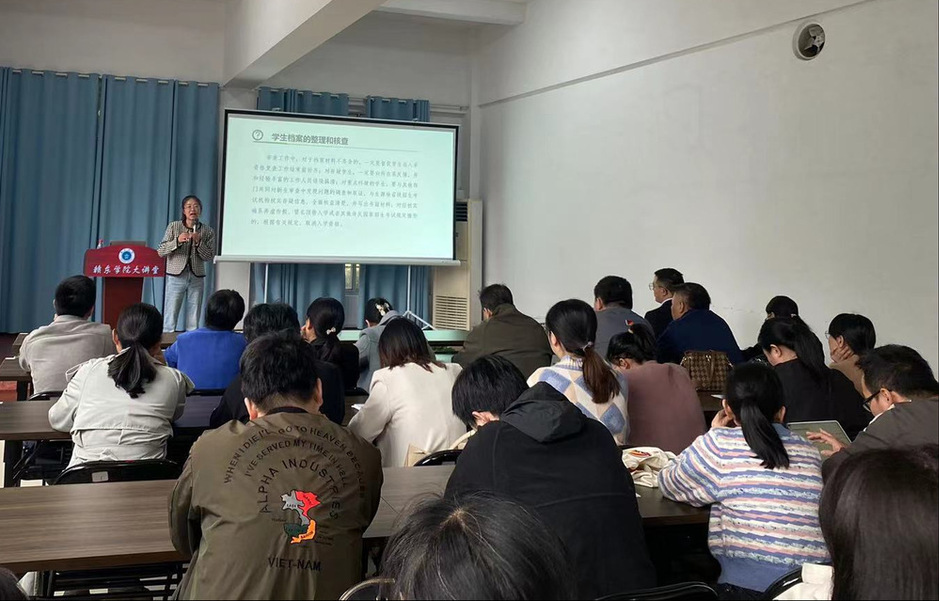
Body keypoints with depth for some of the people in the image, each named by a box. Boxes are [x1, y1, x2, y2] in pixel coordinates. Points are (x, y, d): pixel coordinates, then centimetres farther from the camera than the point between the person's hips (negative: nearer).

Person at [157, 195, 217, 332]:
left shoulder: (208, 231, 4)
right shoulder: (173, 227, 1)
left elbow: (209, 256, -1)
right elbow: (160, 251, -3)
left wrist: (198, 242, -16)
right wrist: (177, 241, -18)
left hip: (197, 278, 2)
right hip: (176, 276, -1)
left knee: (193, 321, 4)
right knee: (170, 319, -3)